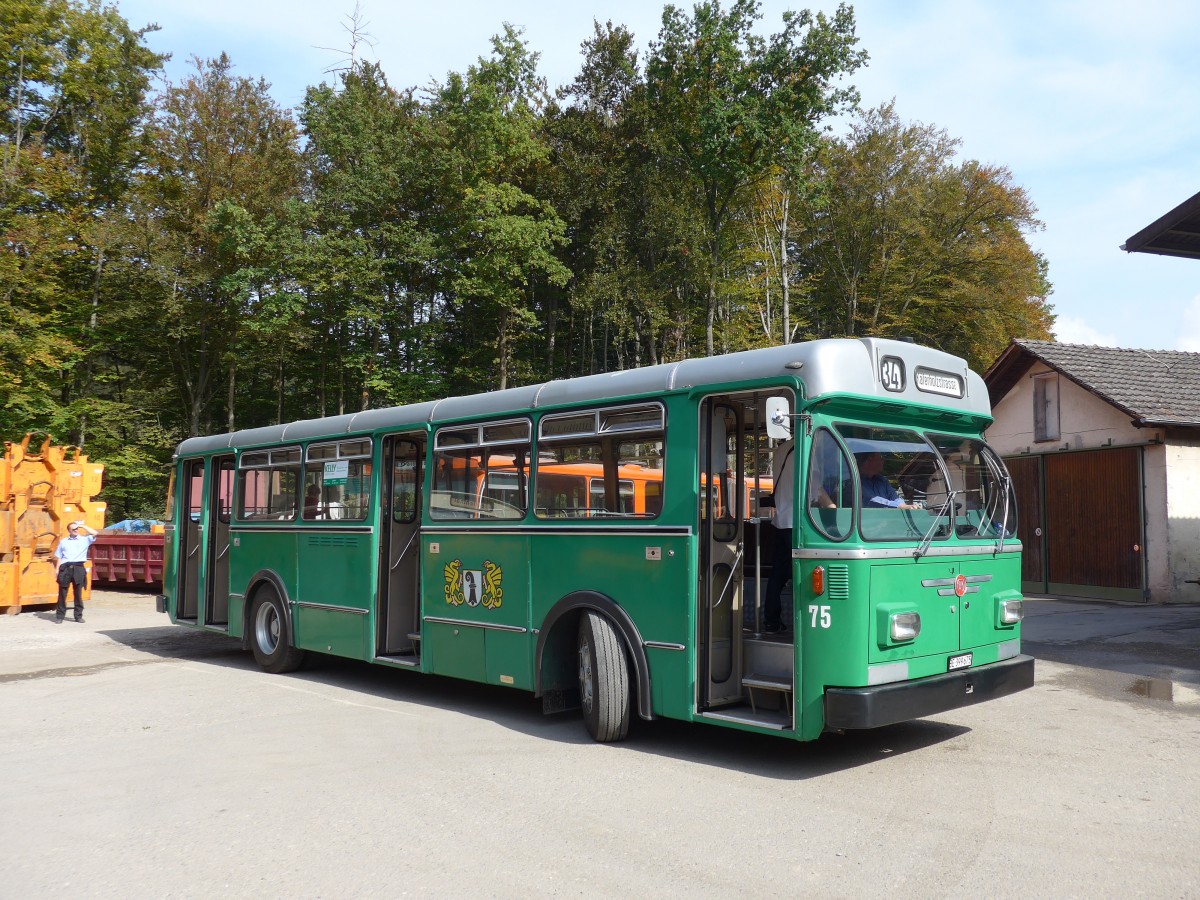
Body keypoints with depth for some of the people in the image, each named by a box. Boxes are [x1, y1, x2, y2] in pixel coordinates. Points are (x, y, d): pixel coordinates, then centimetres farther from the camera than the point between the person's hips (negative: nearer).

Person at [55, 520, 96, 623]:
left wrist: (83, 526, -2)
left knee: (78, 593, 4)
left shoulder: (84, 539, 9)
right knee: (62, 592, 1)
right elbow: (59, 557, 14)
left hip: (79, 568, -1)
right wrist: (57, 570, 5)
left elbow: (94, 533, -7)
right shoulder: (63, 541, 13)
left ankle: (78, 616, 11)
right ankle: (59, 616, 7)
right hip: (65, 568, 1)